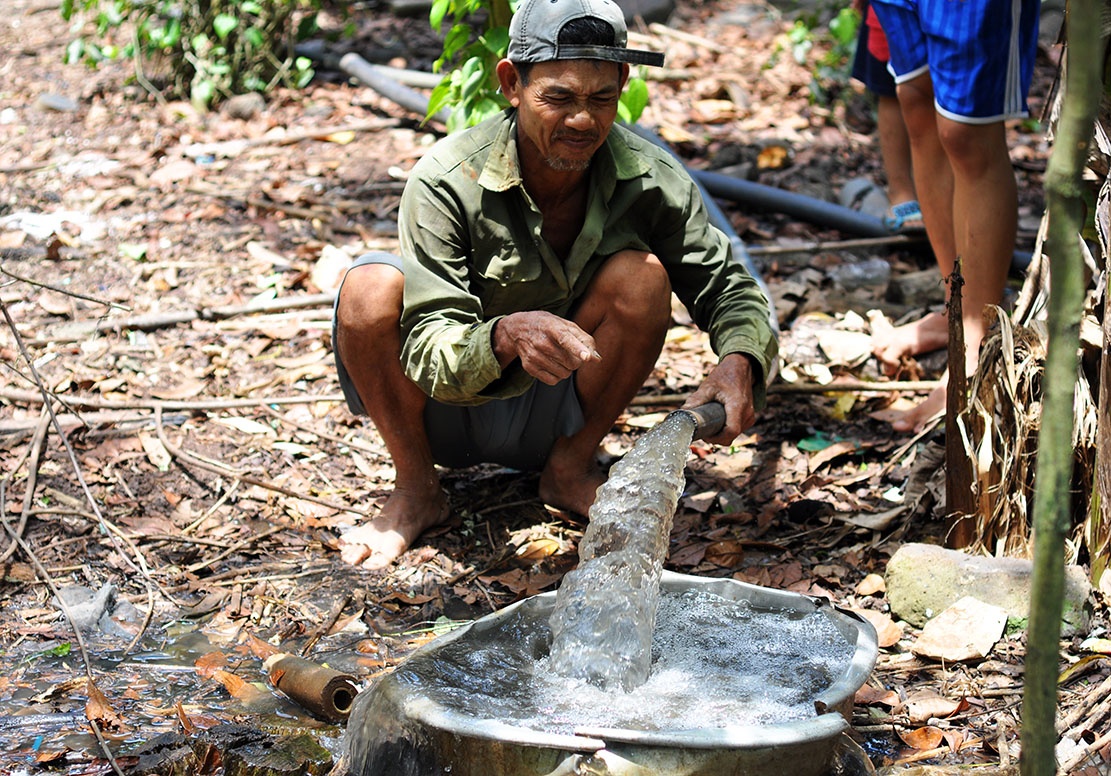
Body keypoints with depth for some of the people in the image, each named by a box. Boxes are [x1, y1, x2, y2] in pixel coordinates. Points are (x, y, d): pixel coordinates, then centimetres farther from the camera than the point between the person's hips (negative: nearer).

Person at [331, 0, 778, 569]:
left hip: (548, 416, 2)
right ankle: (416, 491, -8)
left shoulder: (649, 179, -16)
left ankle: (571, 469, -3)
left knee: (643, 274, -23)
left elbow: (729, 291, -5)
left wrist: (738, 363, -29)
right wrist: (508, 335, -52)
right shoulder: (446, 181, -25)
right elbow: (430, 356, -29)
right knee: (371, 287, -31)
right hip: (444, 410, -2)